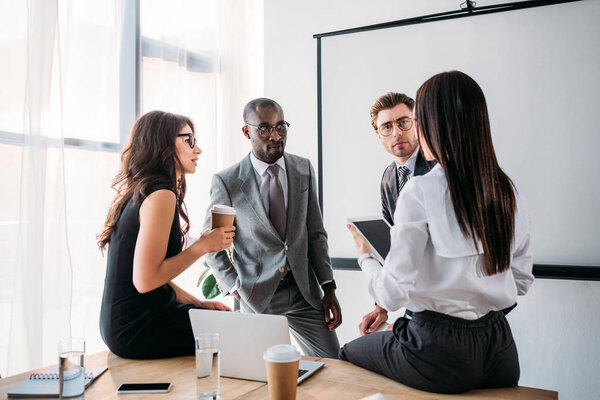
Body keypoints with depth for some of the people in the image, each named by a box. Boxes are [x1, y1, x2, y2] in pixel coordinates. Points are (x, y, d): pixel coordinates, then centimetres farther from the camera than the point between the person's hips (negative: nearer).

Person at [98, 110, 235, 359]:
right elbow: (145, 280, -25)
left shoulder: (138, 193, 11)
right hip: (137, 329, -9)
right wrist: (202, 246, -16)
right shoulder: (161, 195, -19)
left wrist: (199, 303, 10)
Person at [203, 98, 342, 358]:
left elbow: (316, 233, 6)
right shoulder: (227, 182, -8)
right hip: (256, 296, -3)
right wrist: (236, 290, -8)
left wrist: (328, 288, 0)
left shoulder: (304, 170, 3)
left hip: (303, 291, 3)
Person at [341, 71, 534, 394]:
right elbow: (522, 280, 9)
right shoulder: (507, 191, -1)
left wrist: (365, 258, 2)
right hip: (501, 353, 6)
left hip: (442, 354, -6)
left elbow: (393, 294, -17)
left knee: (347, 354, 19)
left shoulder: (420, 192, -20)